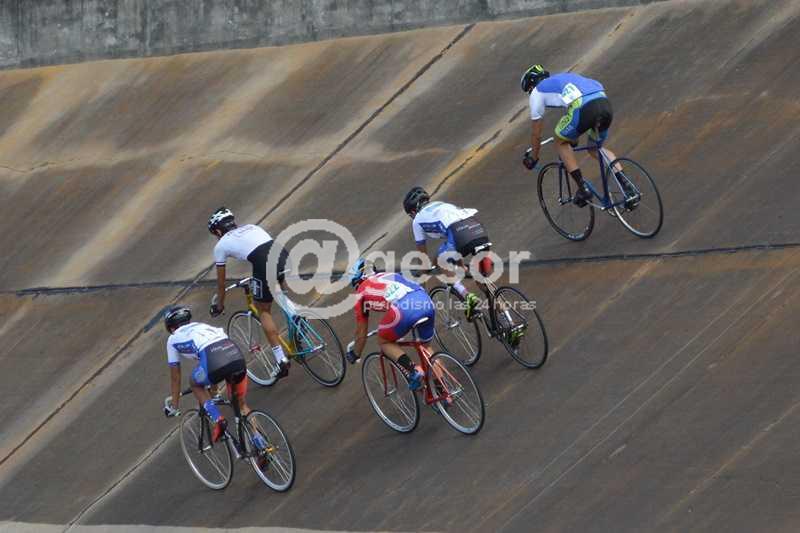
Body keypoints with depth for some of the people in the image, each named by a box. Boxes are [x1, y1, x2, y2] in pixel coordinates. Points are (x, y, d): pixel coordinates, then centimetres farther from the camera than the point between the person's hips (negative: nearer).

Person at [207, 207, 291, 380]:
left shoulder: (221, 245, 19)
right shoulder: (252, 227, 32)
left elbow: (221, 281, 27)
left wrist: (219, 305, 42)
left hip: (265, 266, -5)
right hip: (284, 255, 5)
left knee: (263, 311, 13)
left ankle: (281, 359, 6)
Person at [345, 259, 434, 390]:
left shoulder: (362, 292, 23)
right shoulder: (390, 275, 37)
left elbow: (361, 333, 29)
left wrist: (355, 355, 46)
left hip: (405, 310, -6)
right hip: (426, 301, 6)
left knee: (384, 342, 22)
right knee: (426, 346, 28)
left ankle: (413, 371, 1)